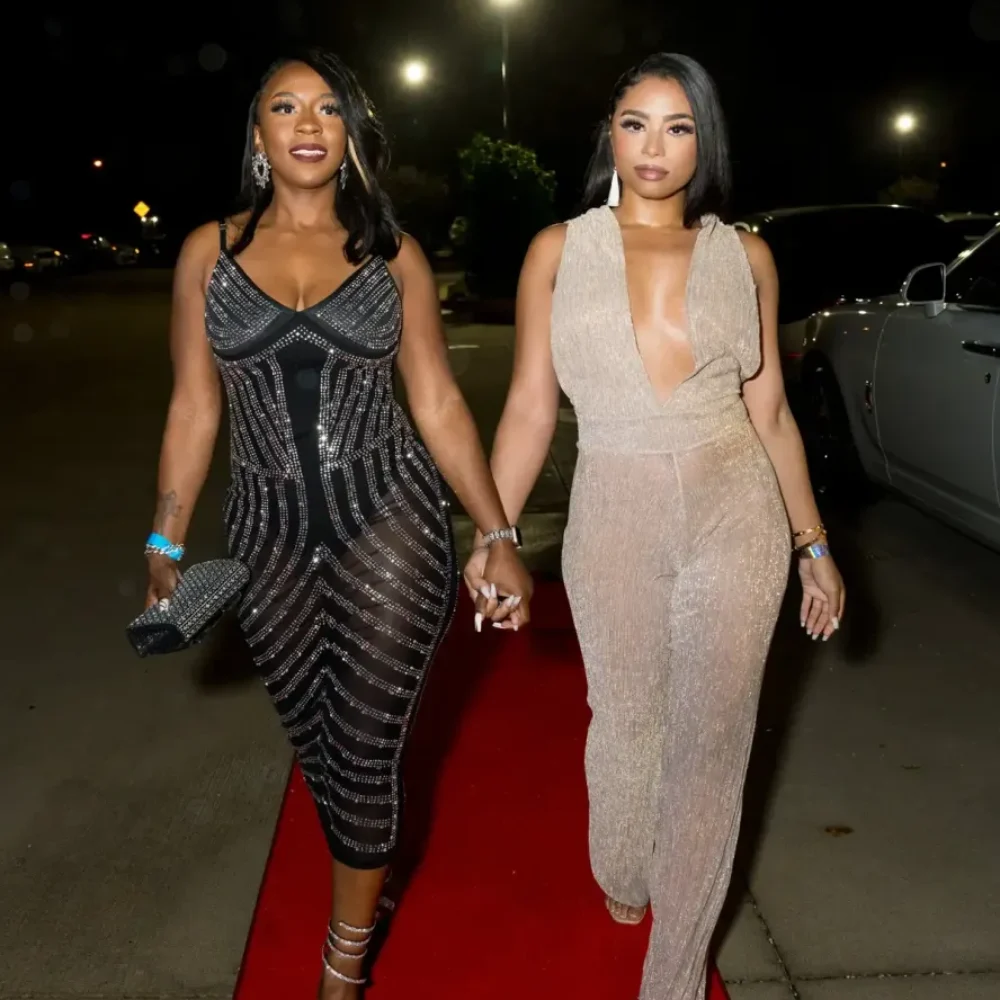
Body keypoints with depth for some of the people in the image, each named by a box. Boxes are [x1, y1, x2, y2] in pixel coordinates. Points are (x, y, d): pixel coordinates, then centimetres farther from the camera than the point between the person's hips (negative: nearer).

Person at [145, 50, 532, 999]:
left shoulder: (393, 255, 2)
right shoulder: (210, 250, 4)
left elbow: (438, 404, 1)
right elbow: (193, 407, 6)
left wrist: (498, 536, -3)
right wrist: (165, 545, 6)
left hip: (390, 518, -1)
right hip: (270, 530, 2)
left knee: (366, 749, 1)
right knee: (313, 742, 13)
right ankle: (366, 875, 43)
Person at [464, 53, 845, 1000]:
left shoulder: (744, 255, 4)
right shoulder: (560, 250, 2)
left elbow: (769, 409, 8)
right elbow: (529, 407, 1)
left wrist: (812, 542, 9)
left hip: (736, 513, 1)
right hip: (613, 516, 0)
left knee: (710, 740, 7)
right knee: (625, 719, 15)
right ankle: (621, 878, 47)